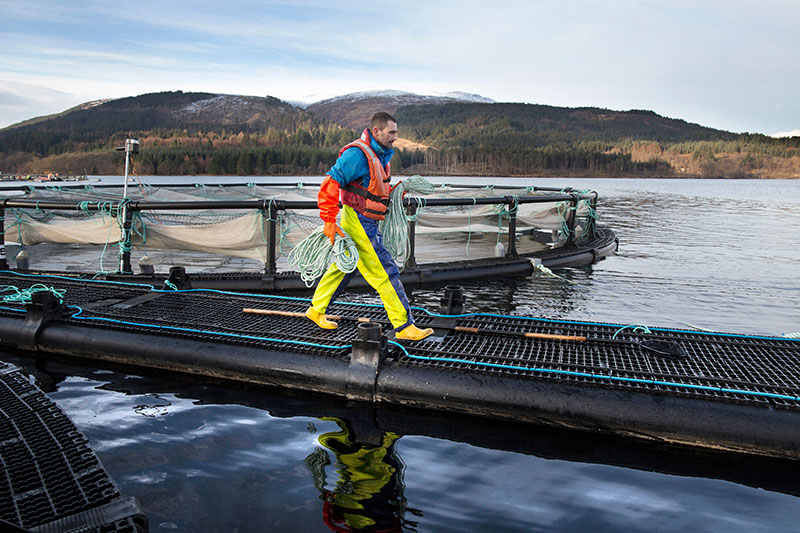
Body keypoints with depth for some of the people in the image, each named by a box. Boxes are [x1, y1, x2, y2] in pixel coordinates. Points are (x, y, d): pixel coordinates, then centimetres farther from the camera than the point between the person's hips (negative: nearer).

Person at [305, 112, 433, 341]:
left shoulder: (380, 155, 12)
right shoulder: (357, 154, -19)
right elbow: (330, 184, -22)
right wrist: (329, 222, -25)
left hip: (367, 223, 10)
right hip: (359, 223, -10)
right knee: (385, 273, -7)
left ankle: (317, 309, 35)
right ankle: (404, 327, 0)